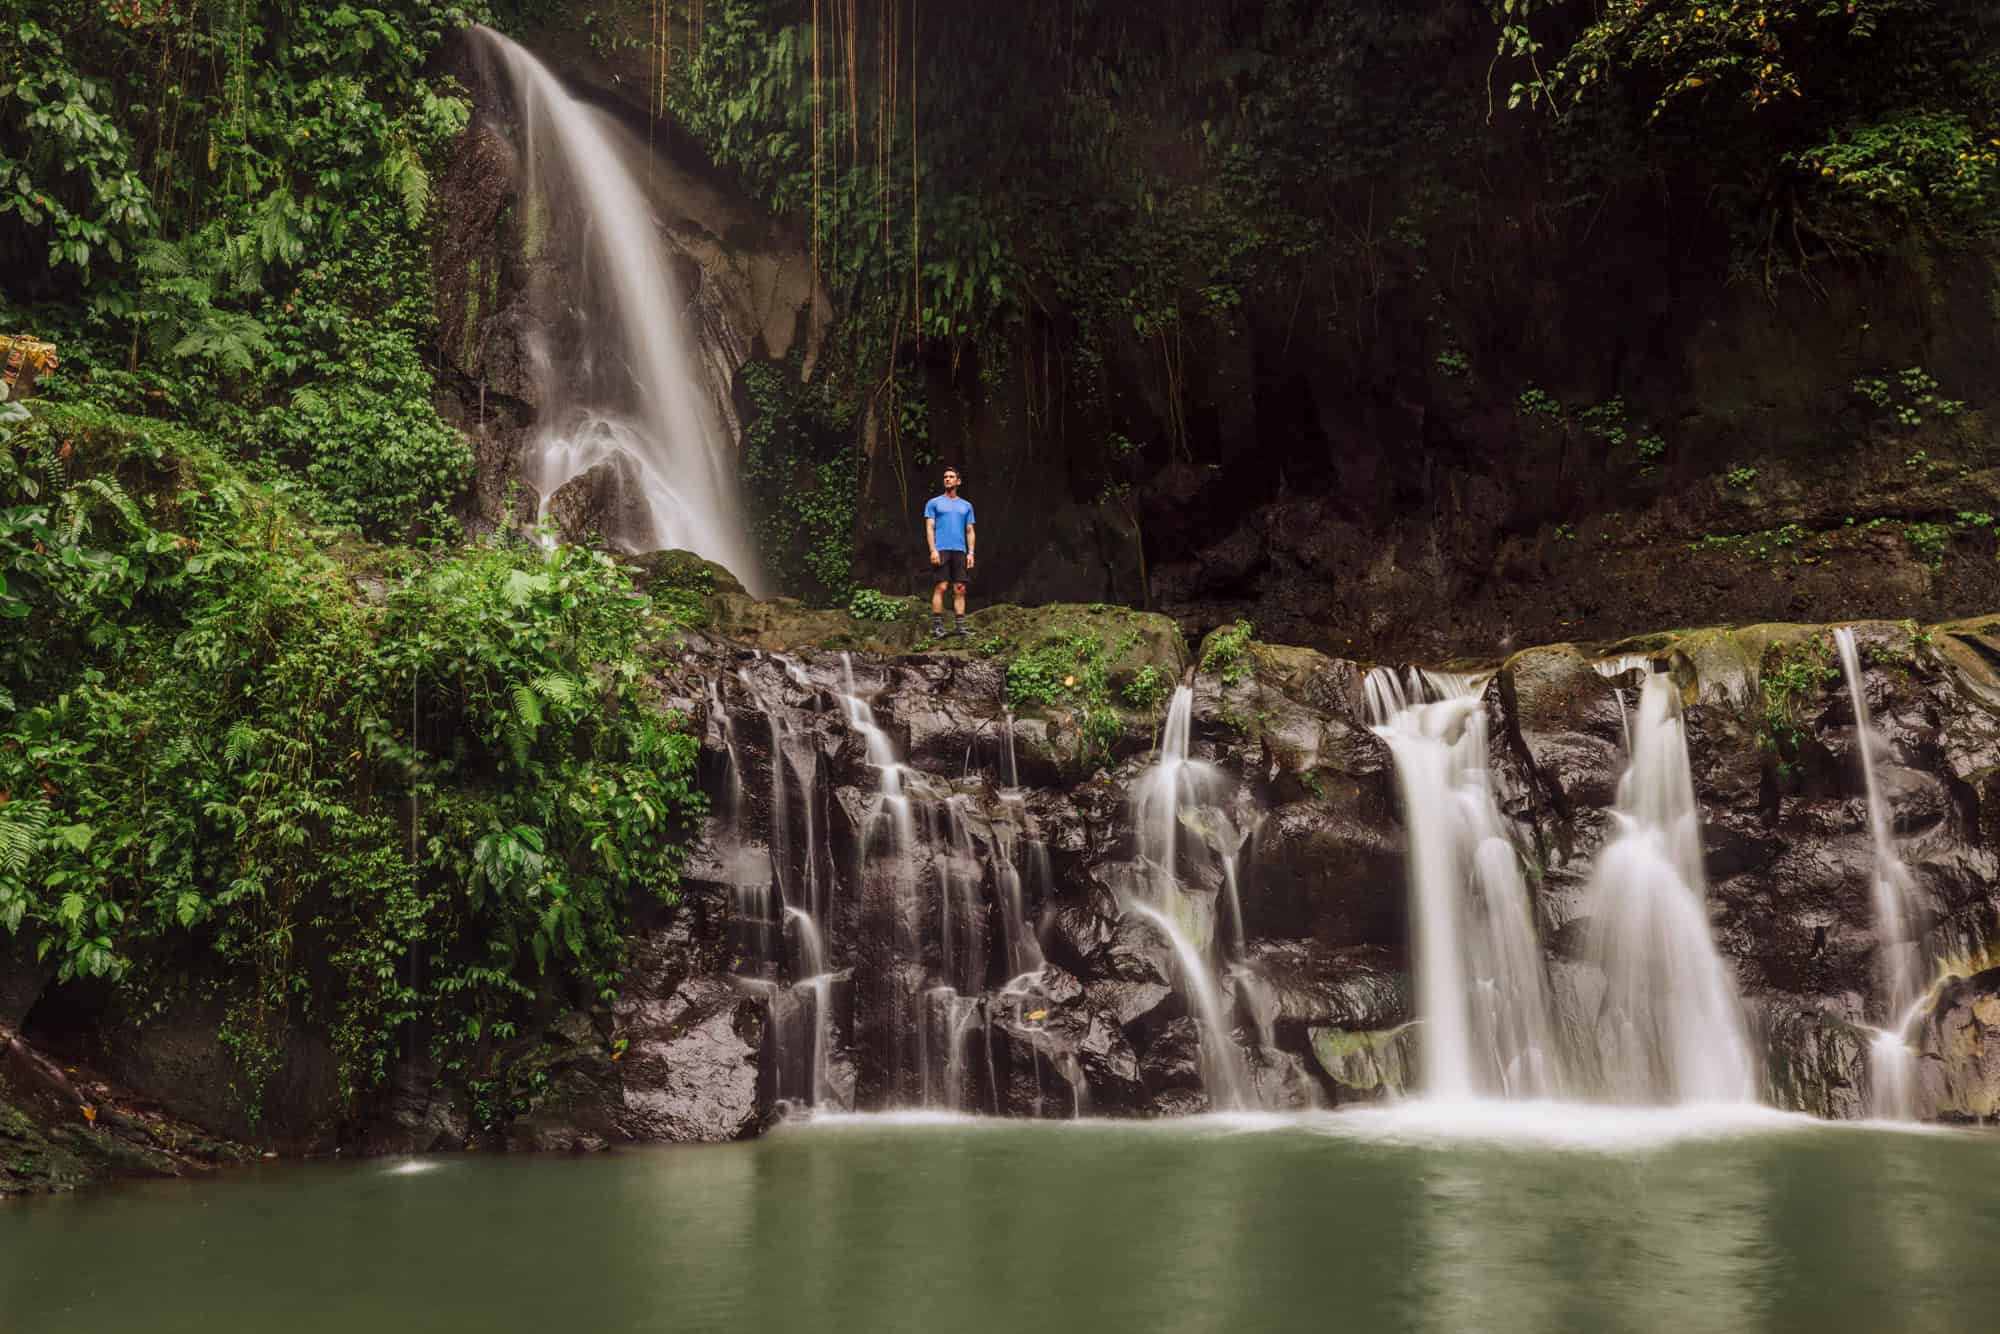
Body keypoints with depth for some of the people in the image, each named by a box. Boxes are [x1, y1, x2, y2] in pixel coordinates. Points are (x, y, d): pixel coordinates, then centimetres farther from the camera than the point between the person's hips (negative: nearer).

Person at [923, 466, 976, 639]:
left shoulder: (966, 505, 18)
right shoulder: (934, 503, 9)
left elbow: (970, 531, 15)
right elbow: (929, 528, 2)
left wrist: (971, 553, 3)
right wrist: (933, 550, -10)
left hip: (960, 551, 3)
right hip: (941, 550, -3)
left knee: (960, 589, -1)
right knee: (941, 587, -10)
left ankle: (960, 626, -1)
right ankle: (936, 626, -10)